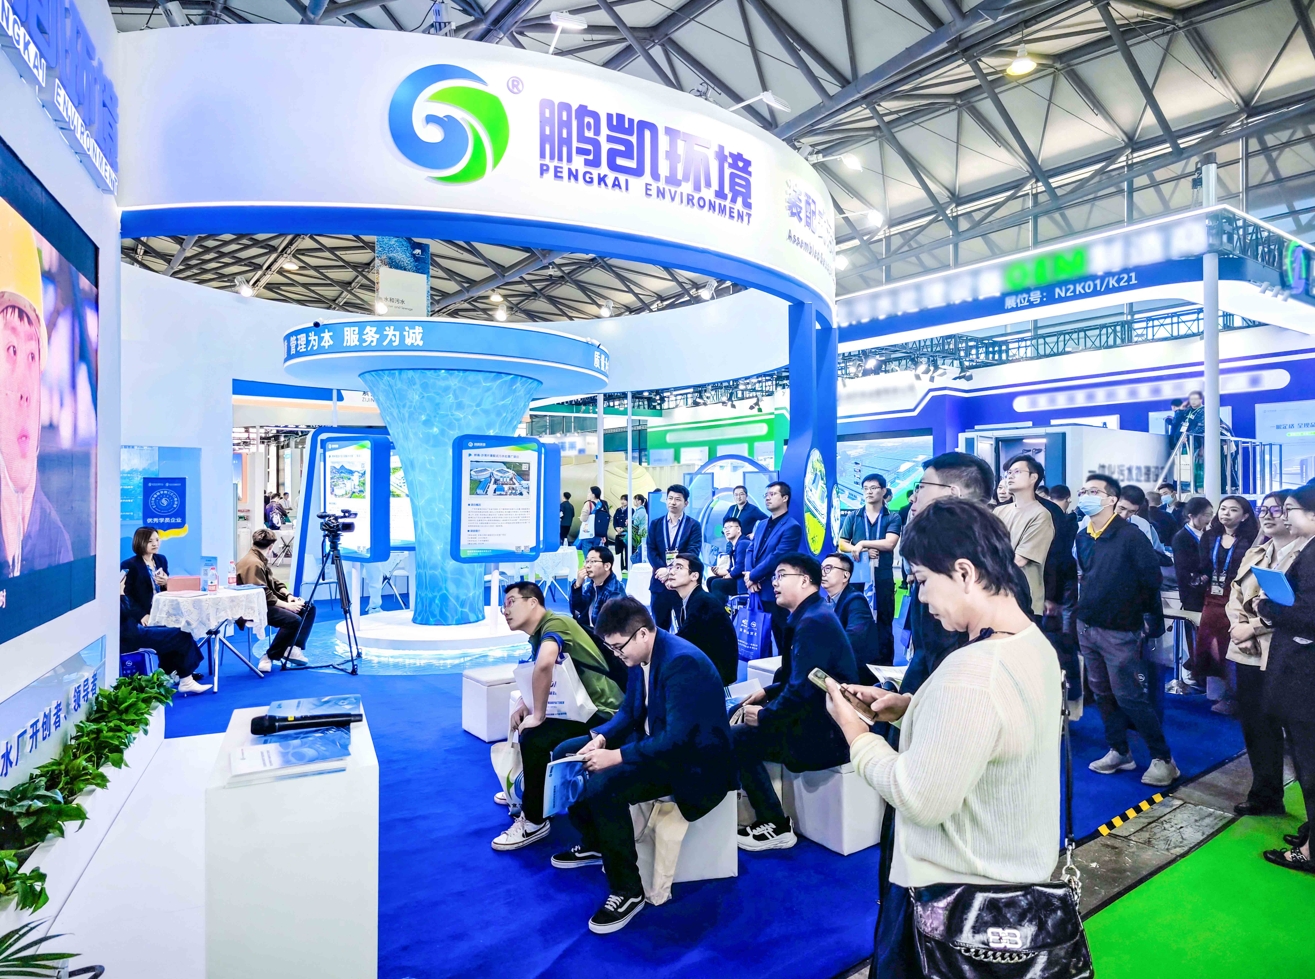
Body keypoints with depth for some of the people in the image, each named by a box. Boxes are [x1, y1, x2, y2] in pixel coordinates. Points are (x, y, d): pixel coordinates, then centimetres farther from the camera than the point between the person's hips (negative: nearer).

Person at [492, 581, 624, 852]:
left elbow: (544, 665, -39)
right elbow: (538, 678, 20)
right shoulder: (540, 634, 10)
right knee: (524, 723, 23)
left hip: (601, 713, -11)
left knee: (534, 737, -24)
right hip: (581, 707, 11)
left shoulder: (555, 623, -20)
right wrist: (524, 706, 0)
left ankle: (534, 822, -6)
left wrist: (538, 715, -28)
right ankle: (529, 791, 38)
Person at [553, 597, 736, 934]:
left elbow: (678, 740, -32)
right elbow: (629, 712, 10)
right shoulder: (641, 656, -1)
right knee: (566, 754, 10)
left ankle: (627, 890, -12)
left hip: (693, 761, -10)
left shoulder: (682, 661, -28)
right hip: (653, 744, 10)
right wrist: (600, 738, -9)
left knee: (602, 786, -30)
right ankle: (594, 842, 28)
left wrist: (617, 756, -31)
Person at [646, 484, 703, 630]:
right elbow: (651, 551, 3)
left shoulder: (694, 525, 2)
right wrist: (662, 570, -13)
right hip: (659, 582, 3)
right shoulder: (655, 523, 11)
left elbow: (692, 553, -9)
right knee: (659, 626, 9)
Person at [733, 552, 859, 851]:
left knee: (735, 739, -10)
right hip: (820, 721, 10)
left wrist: (764, 716, -14)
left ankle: (775, 826, 1)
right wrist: (769, 692, 9)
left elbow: (802, 689, -27)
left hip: (824, 734, -10)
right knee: (740, 719, 11)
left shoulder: (813, 622, -22)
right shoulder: (812, 616, 11)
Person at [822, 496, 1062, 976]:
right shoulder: (1036, 643, -3)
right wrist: (908, 708, 0)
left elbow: (921, 801, -27)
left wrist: (856, 733, -16)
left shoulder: (969, 675, -33)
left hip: (956, 893, -8)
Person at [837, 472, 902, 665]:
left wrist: (862, 544, -10)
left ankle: (884, 664, 12)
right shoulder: (853, 517, 9)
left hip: (883, 578, -2)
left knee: (884, 622, 4)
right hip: (857, 576, 2)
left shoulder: (893, 518, 4)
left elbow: (890, 543, -11)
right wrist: (862, 551, -11)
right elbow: (842, 544, 5)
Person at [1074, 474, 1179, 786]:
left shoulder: (1131, 536, -14)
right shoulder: (1082, 537, 5)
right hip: (1087, 627, 7)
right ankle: (1119, 752, 27)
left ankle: (1163, 758, 14)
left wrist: (1149, 619, -5)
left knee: (1130, 698, -2)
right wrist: (1082, 608, 10)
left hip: (1119, 631, -6)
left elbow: (1151, 579, -11)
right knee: (1102, 694, 14)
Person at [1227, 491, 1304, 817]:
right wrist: (1237, 625, -5)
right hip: (1247, 652, 7)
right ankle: (1266, 794, 26)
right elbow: (1235, 594, 13)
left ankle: (1266, 797, 17)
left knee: (1267, 726, 2)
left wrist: (1253, 628, -16)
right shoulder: (1255, 553, 15)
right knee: (1251, 723, 12)